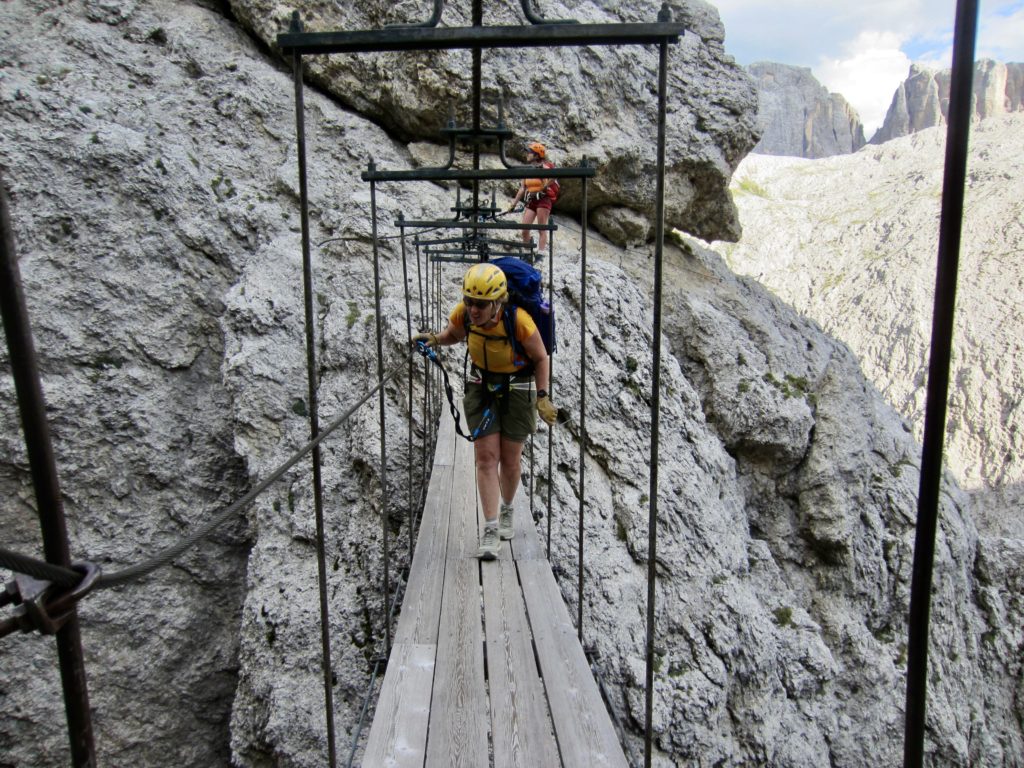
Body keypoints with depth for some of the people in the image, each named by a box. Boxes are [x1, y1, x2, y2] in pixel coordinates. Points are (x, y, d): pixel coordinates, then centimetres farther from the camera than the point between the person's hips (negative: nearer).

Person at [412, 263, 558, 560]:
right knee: (486, 456, -6)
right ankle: (491, 530, -4)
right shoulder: (463, 314, -19)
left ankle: (507, 511, 36)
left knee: (510, 459, 8)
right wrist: (435, 339, -15)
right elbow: (454, 335, 5)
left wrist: (542, 397, -16)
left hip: (517, 389, -2)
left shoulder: (519, 321, -30)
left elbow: (541, 358, -13)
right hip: (481, 387, 2)